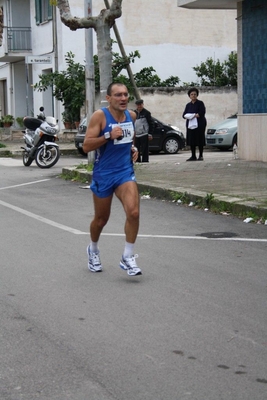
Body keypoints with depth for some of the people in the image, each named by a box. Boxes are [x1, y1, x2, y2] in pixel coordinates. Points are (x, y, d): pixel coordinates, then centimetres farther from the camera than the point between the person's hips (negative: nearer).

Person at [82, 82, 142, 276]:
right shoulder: (100, 116, -12)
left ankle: (128, 258, -4)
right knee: (101, 219, 12)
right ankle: (93, 250, 41)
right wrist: (109, 136, -27)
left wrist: (134, 148, 6)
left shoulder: (131, 115, 5)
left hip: (125, 171, 3)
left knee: (133, 212, -17)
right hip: (103, 174, -3)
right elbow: (86, 146, -16)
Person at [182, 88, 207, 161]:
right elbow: (184, 115, 8)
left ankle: (200, 156, 2)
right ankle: (193, 156, 9)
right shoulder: (188, 105, 15)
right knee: (191, 140, 3)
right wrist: (189, 116, -13)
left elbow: (202, 113, -12)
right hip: (190, 124, 5)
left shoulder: (200, 103, 0)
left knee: (200, 140, -5)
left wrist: (194, 115, -11)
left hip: (199, 124, -5)